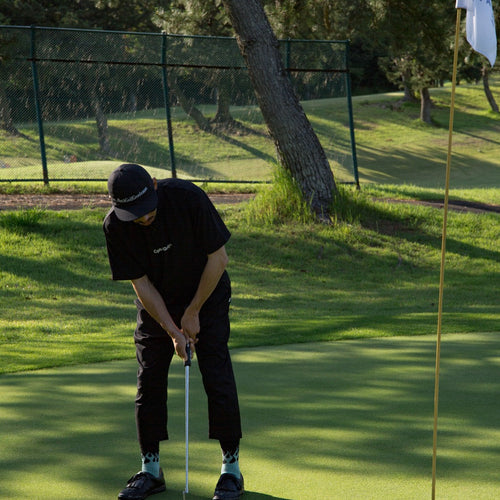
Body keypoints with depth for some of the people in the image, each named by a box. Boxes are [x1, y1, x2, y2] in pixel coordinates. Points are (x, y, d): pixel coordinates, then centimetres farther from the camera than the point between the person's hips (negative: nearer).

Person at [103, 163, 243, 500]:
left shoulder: (187, 197, -28)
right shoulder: (115, 227, -21)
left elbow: (218, 258, -19)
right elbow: (140, 283, -13)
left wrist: (193, 313, -14)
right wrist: (173, 331, -18)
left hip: (207, 296, -2)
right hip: (156, 304, 2)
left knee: (217, 377, -9)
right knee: (149, 380, -1)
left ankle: (232, 468, -1)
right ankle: (151, 469, 11)